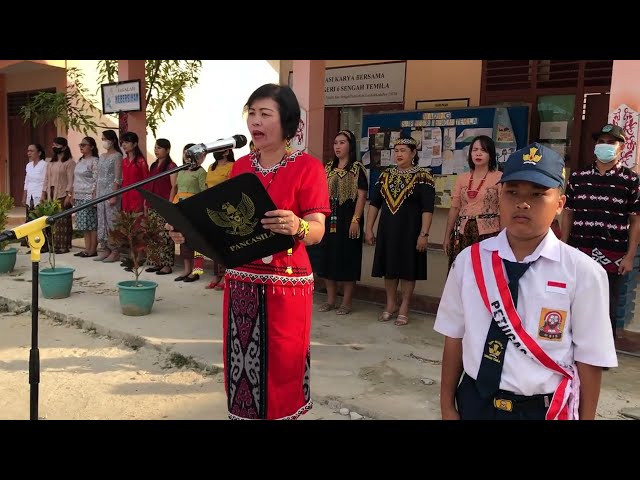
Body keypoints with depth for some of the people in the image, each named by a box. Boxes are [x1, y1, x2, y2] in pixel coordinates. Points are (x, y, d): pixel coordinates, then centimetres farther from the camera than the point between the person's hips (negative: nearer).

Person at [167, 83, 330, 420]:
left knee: (281, 366, 5)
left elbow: (317, 230, -13)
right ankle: (245, 414, 31)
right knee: (242, 362, 11)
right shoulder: (239, 166, 10)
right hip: (240, 281, 5)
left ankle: (282, 414, 27)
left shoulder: (307, 167, -7)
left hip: (286, 283, -4)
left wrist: (297, 227, -34)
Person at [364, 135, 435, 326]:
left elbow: (427, 208, -12)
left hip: (410, 230, -5)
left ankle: (404, 308, 14)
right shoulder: (386, 175, 8)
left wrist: (424, 234, -18)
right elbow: (374, 203, 9)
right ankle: (390, 305, 25)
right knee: (388, 266, 11)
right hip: (387, 229, 5)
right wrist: (369, 228, 4)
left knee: (408, 268, 3)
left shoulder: (423, 176, -7)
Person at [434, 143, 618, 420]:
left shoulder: (583, 272, -15)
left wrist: (586, 417, 0)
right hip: (475, 402, 2)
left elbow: (589, 359, -7)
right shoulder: (469, 260, -7)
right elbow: (454, 337, -1)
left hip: (544, 409, -1)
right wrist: (448, 406, 6)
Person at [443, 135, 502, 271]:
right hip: (462, 231, 4)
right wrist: (447, 236, 10)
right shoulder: (461, 178, 10)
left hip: (487, 232, -4)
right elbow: (455, 208, 11)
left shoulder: (499, 177, -3)